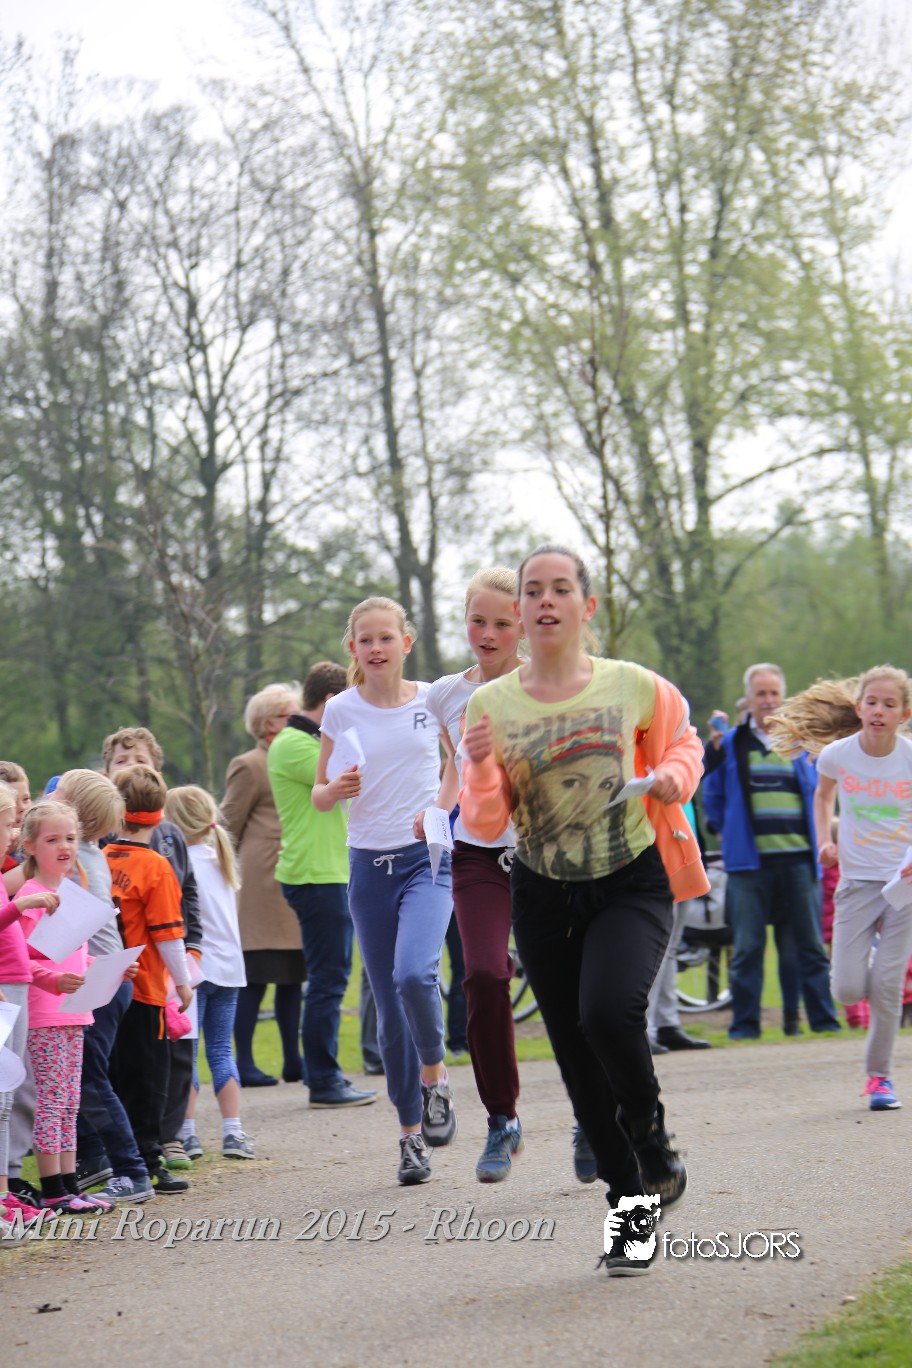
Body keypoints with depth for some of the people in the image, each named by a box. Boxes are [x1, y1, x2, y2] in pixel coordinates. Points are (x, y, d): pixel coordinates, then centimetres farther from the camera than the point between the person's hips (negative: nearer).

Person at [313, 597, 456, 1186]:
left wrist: (440, 810, -5)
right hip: (370, 866, 2)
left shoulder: (435, 700, 0)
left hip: (427, 858, -2)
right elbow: (320, 797, 8)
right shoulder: (342, 711, 2)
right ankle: (411, 1135, 15)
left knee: (414, 973, -27)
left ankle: (435, 1080, -2)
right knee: (390, 1007, 4)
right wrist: (337, 790, -13)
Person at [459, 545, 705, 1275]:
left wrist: (675, 776, -5)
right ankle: (630, 1207, 20)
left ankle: (653, 1140, 0)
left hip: (632, 885, -3)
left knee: (608, 1011, -28)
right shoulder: (491, 706, -3)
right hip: (545, 894, 3)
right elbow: (487, 826, -2)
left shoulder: (634, 687, -5)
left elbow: (682, 741, 17)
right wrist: (482, 769, -21)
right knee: (578, 1060, 4)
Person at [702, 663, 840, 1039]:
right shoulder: (730, 744, 9)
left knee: (811, 945, 2)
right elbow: (712, 798, 14)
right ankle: (744, 1023, 4)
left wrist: (819, 841, 6)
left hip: (798, 857, 1)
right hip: (749, 860, -1)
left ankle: (824, 1020, 6)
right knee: (747, 947, -1)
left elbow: (817, 795, 17)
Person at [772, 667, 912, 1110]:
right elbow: (823, 795, 16)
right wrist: (825, 841, 1)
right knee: (849, 989, -5)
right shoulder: (837, 755, -5)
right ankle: (873, 950, 32)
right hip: (857, 880, 2)